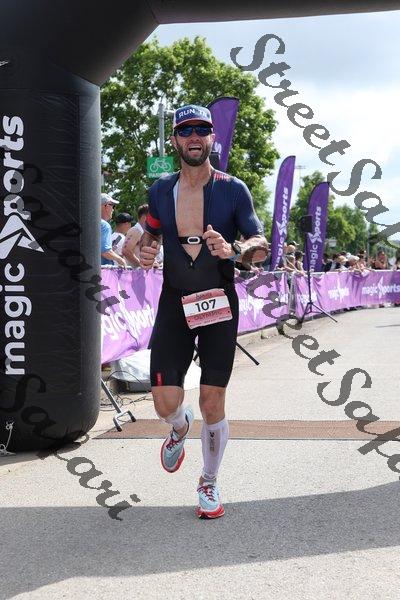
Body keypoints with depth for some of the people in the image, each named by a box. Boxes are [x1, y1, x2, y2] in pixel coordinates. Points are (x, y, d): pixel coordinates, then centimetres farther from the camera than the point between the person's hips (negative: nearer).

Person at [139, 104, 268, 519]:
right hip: (174, 302, 2)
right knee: (165, 404, -6)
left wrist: (233, 250, -25)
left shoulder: (233, 190, -2)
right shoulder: (160, 190, 5)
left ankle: (209, 484, 22)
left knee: (212, 403, -1)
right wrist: (145, 251, -4)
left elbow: (262, 246, -2)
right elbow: (149, 231, 20)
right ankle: (180, 429, 33)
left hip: (219, 303, -2)